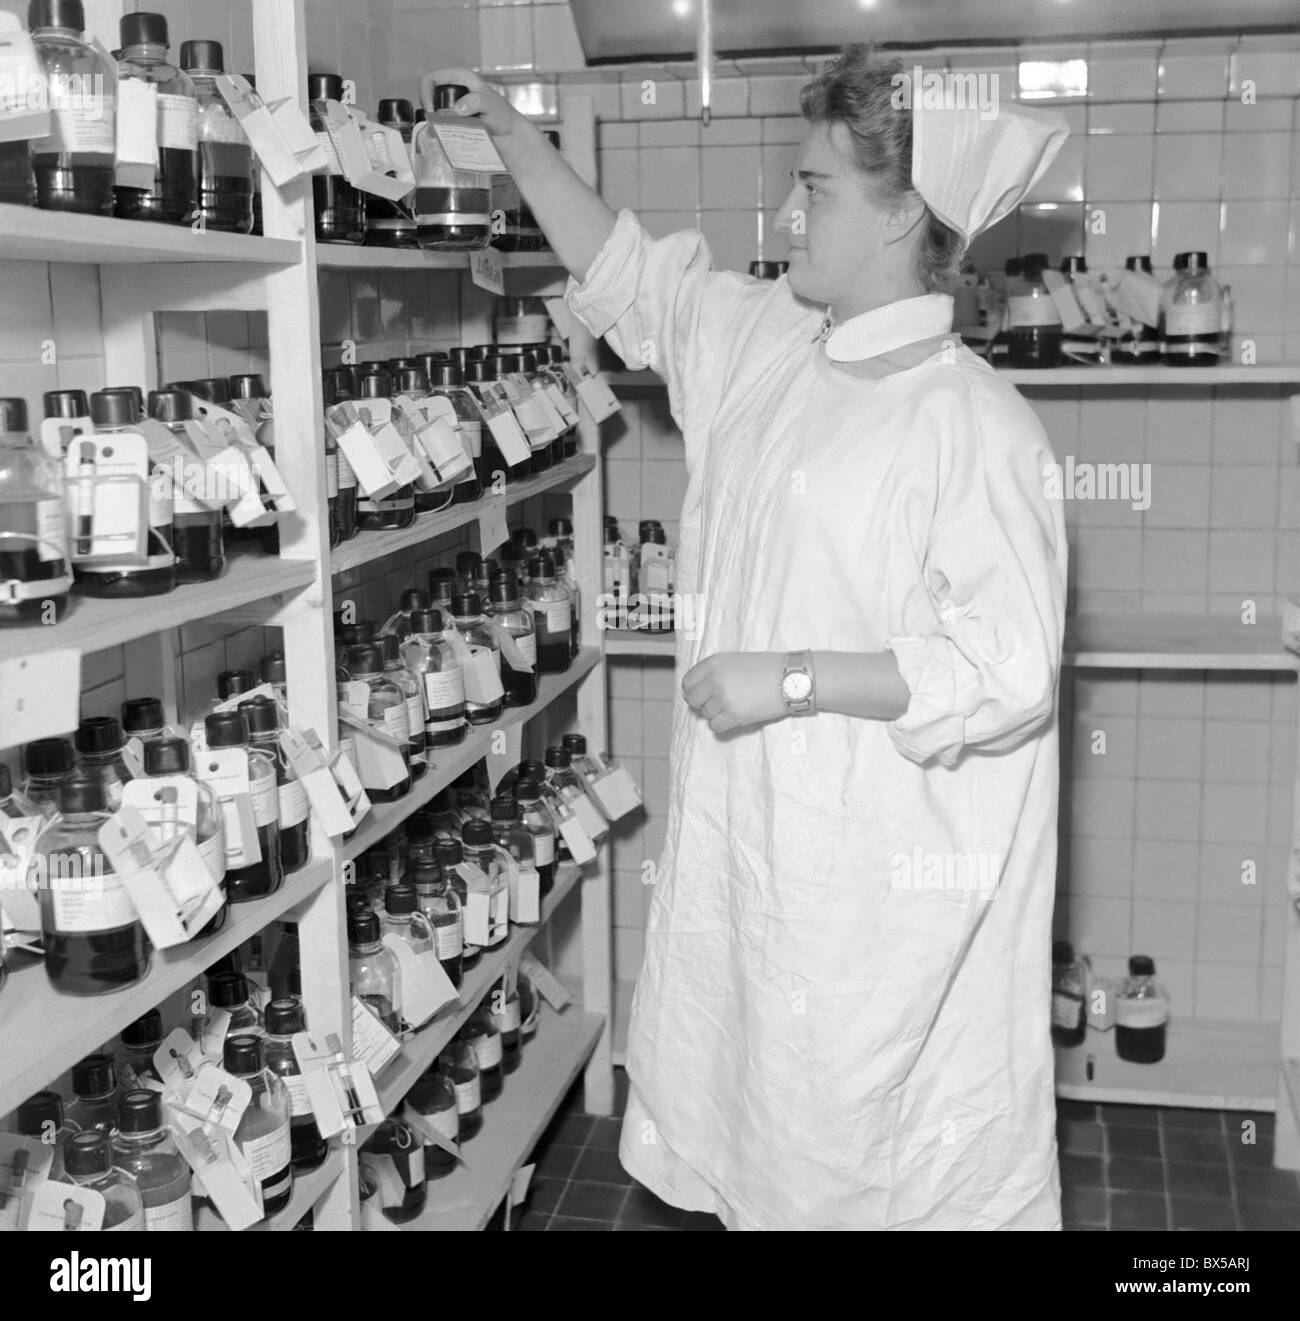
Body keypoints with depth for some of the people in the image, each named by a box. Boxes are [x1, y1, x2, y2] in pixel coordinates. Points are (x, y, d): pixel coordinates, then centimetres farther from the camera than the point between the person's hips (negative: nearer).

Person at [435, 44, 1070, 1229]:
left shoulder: (978, 427, -17)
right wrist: (509, 131, 19)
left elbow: (1005, 669, -21)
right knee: (756, 1133, 20)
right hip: (745, 837, 7)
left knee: (889, 1156, 8)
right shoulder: (759, 341, 6)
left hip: (888, 882, -7)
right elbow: (620, 271, 20)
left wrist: (794, 679, -20)